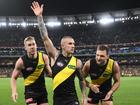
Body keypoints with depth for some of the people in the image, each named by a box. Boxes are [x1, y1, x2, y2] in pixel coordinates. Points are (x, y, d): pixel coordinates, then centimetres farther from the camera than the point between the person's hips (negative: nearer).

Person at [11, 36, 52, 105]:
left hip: (42, 90, 4)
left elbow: (49, 72, 9)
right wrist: (14, 91, -17)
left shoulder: (44, 57, -8)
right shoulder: (21, 61, -15)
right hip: (30, 91, -3)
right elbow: (14, 77, -2)